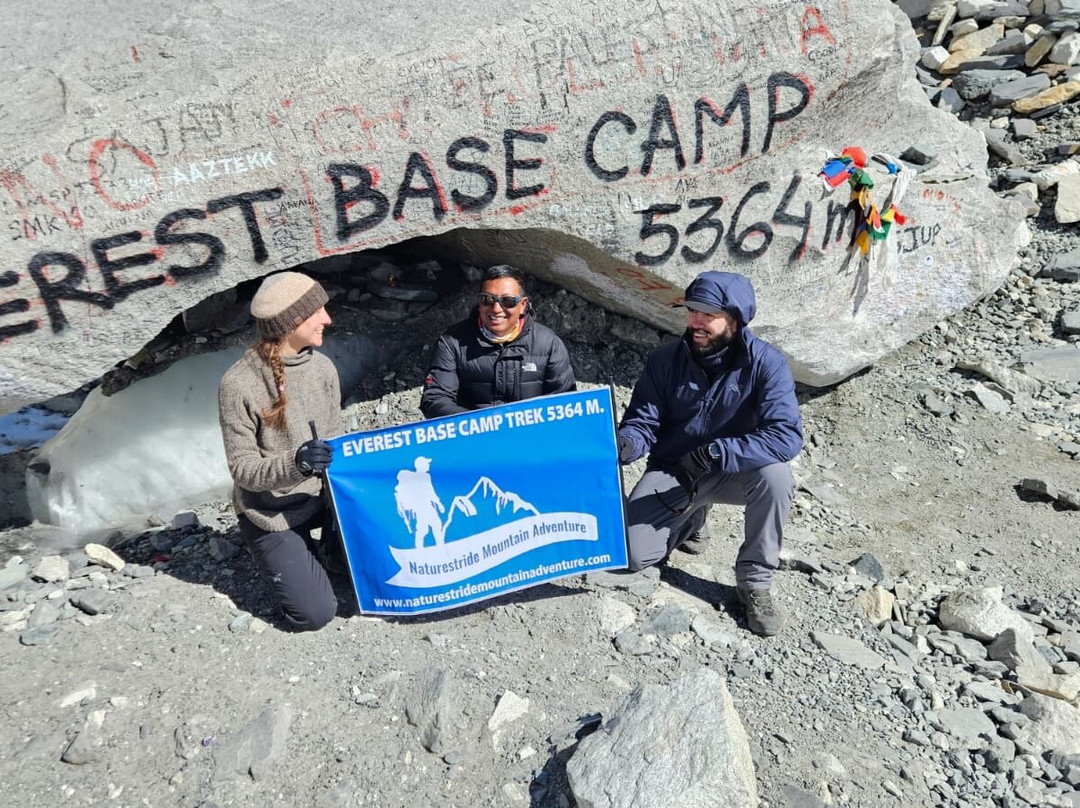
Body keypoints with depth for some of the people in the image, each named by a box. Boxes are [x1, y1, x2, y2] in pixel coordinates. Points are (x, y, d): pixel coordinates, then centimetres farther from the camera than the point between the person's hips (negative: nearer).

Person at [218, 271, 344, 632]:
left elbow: (336, 440, 3)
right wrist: (295, 464, -37)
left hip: (319, 496, 5)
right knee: (315, 614, -8)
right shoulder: (239, 385, -20)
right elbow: (243, 469, -17)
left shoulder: (322, 366, -5)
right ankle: (284, 555, 22)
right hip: (270, 511, -5)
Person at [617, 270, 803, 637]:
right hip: (671, 473, 2)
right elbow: (642, 421, -9)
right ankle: (689, 518, 20)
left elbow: (786, 436, -28)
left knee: (775, 475, -35)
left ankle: (754, 582, -12)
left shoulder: (766, 363, -18)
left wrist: (712, 453, -37)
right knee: (633, 556, -14)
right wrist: (626, 444, -34)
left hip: (733, 472, -1)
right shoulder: (665, 359, -10)